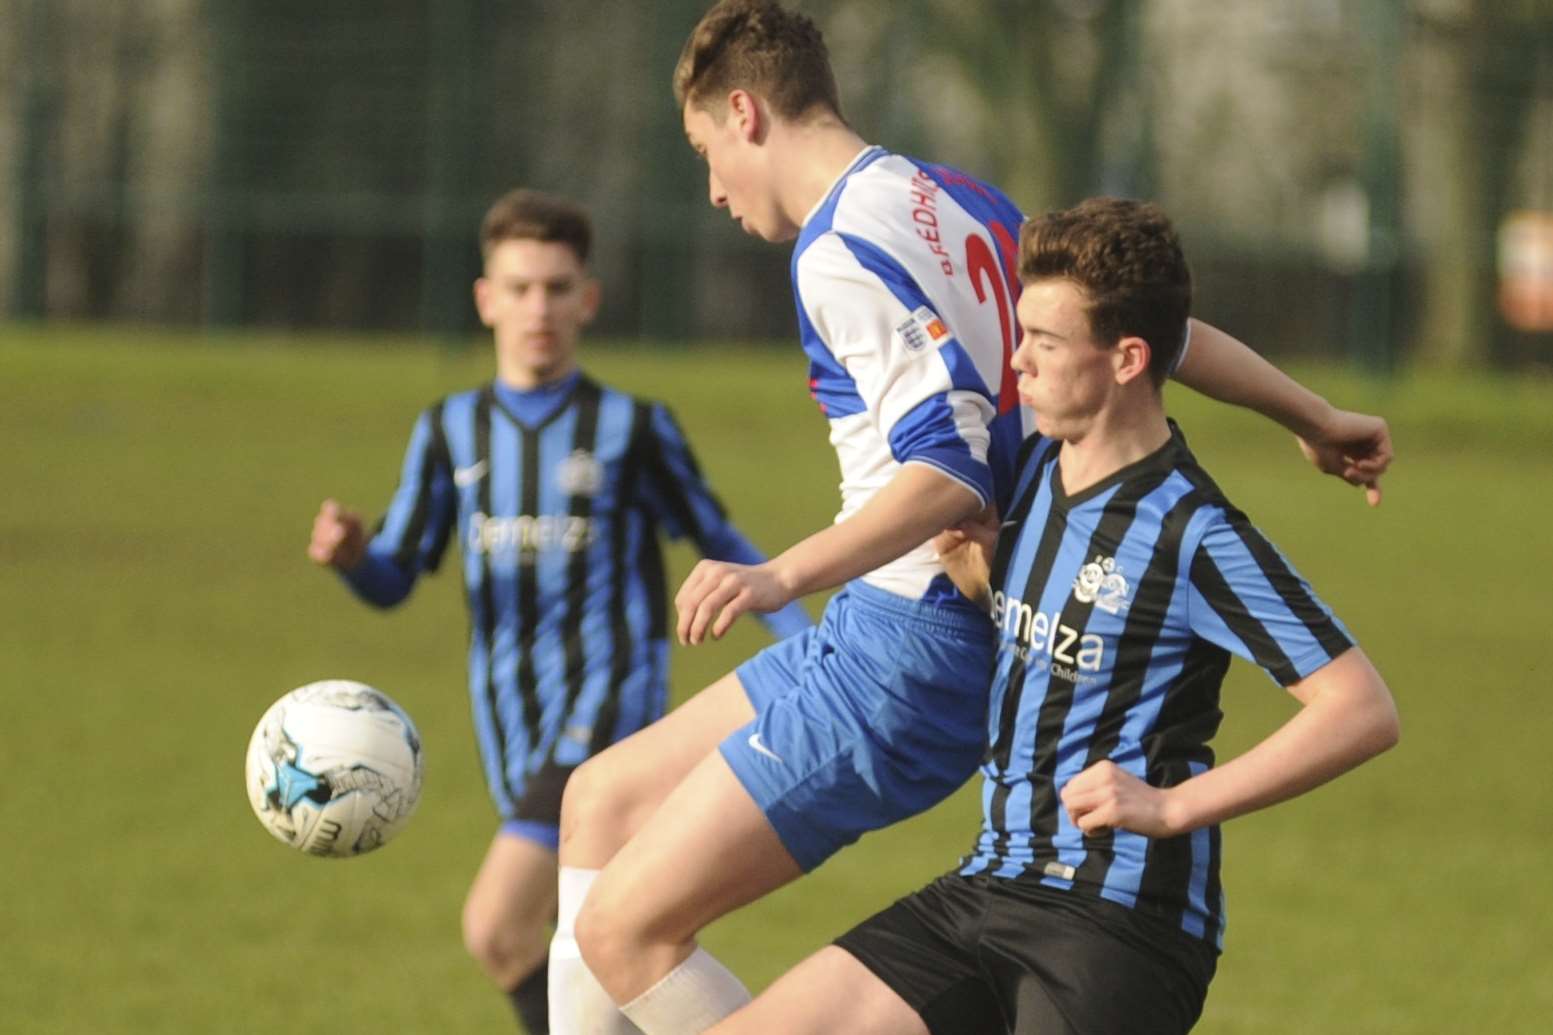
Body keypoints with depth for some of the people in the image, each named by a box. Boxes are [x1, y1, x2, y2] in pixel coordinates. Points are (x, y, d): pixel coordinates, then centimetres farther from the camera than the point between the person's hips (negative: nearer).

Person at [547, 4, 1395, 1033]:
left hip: (906, 650, -10)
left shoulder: (841, 250, -16)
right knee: (605, 800, 18)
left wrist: (784, 577, -34)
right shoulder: (960, 201, 11)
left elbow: (950, 470, -26)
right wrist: (1317, 418, 31)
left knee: (622, 932, -10)